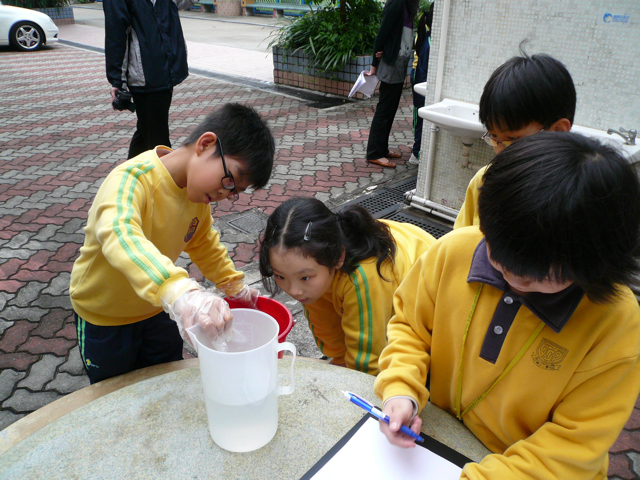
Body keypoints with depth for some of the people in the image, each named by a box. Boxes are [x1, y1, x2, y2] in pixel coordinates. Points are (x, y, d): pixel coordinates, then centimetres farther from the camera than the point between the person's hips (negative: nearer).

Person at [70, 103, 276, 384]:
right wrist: (180, 291, -71)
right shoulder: (133, 179, -35)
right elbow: (119, 235, -57)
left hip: (158, 308, 6)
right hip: (104, 316, -5)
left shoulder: (197, 186, -12)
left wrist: (234, 285, 8)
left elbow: (202, 242, 7)